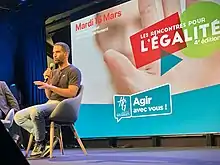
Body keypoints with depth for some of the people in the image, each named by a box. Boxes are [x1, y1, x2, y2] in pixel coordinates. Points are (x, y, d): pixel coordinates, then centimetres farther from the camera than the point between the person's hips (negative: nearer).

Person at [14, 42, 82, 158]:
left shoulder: (73, 71, 0)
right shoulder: (54, 72, 22)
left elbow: (72, 93, -14)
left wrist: (50, 86, -17)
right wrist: (47, 80, 2)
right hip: (50, 104, 8)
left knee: (35, 111, -35)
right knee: (19, 116, -6)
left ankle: (40, 143, -17)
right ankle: (43, 136, -13)